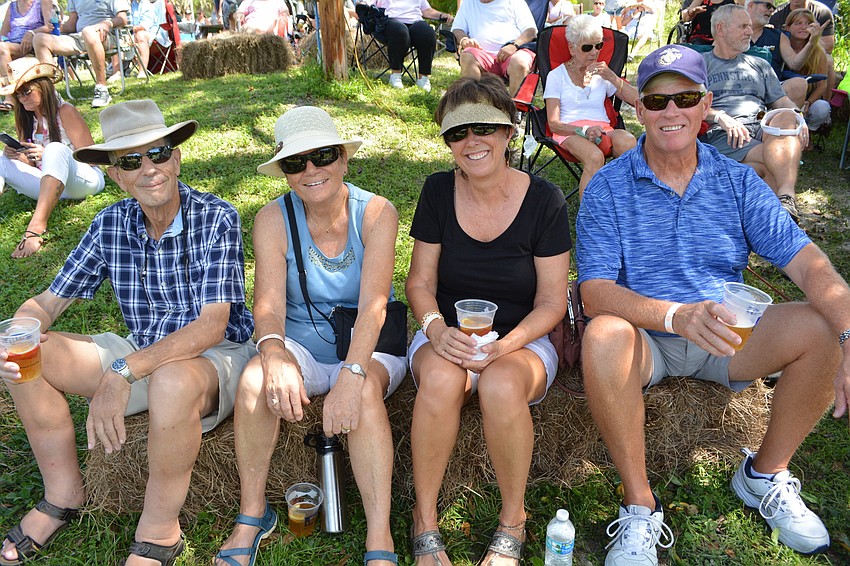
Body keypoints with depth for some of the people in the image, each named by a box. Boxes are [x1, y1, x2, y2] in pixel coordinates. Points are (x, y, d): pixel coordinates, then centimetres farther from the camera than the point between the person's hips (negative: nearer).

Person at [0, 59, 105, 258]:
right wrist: (21, 157, -9)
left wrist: (49, 155, -21)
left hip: (84, 181, -6)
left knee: (56, 149, -35)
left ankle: (37, 227, -50)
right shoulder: (25, 119, 11)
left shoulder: (65, 112, -7)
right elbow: (34, 165, 14)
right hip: (49, 186, 6)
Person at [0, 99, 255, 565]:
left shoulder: (215, 217, -17)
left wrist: (125, 371, -33)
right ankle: (64, 494, 10)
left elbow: (212, 326, -25)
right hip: (142, 355, 6)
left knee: (170, 380, -39)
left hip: (218, 356, -5)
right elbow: (48, 302, 4)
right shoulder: (110, 225, -1)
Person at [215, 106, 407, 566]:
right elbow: (269, 303, -17)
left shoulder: (375, 213, -11)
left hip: (368, 348, -1)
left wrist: (352, 375, -39)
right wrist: (275, 356, -40)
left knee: (365, 390, -34)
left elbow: (374, 303, -23)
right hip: (303, 345, 2)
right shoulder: (274, 220, -6)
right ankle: (251, 515, -9)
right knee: (255, 379, -29)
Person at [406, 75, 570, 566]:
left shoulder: (544, 200, -7)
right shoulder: (439, 192, -1)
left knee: (501, 385, -36)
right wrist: (437, 330, -19)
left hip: (522, 341, -1)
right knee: (442, 376, -34)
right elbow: (420, 282, 2)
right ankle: (425, 522, -13)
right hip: (448, 337, 2)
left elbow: (552, 301, -5)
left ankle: (513, 520, -8)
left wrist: (503, 346, -22)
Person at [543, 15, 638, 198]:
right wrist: (584, 130, -17)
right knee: (594, 157, -39)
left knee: (628, 142, -34)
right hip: (570, 132, -3)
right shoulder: (556, 76, 11)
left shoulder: (602, 74, 22)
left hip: (602, 129, 3)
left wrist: (612, 77, -1)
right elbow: (553, 124, 1)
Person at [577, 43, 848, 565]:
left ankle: (765, 475, 4)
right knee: (603, 337, -35)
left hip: (725, 340, 4)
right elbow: (596, 292, -17)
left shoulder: (738, 182, 2)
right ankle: (639, 505, -16)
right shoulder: (608, 187, -6)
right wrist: (675, 315, -35)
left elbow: (808, 264, -8)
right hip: (646, 341, -3)